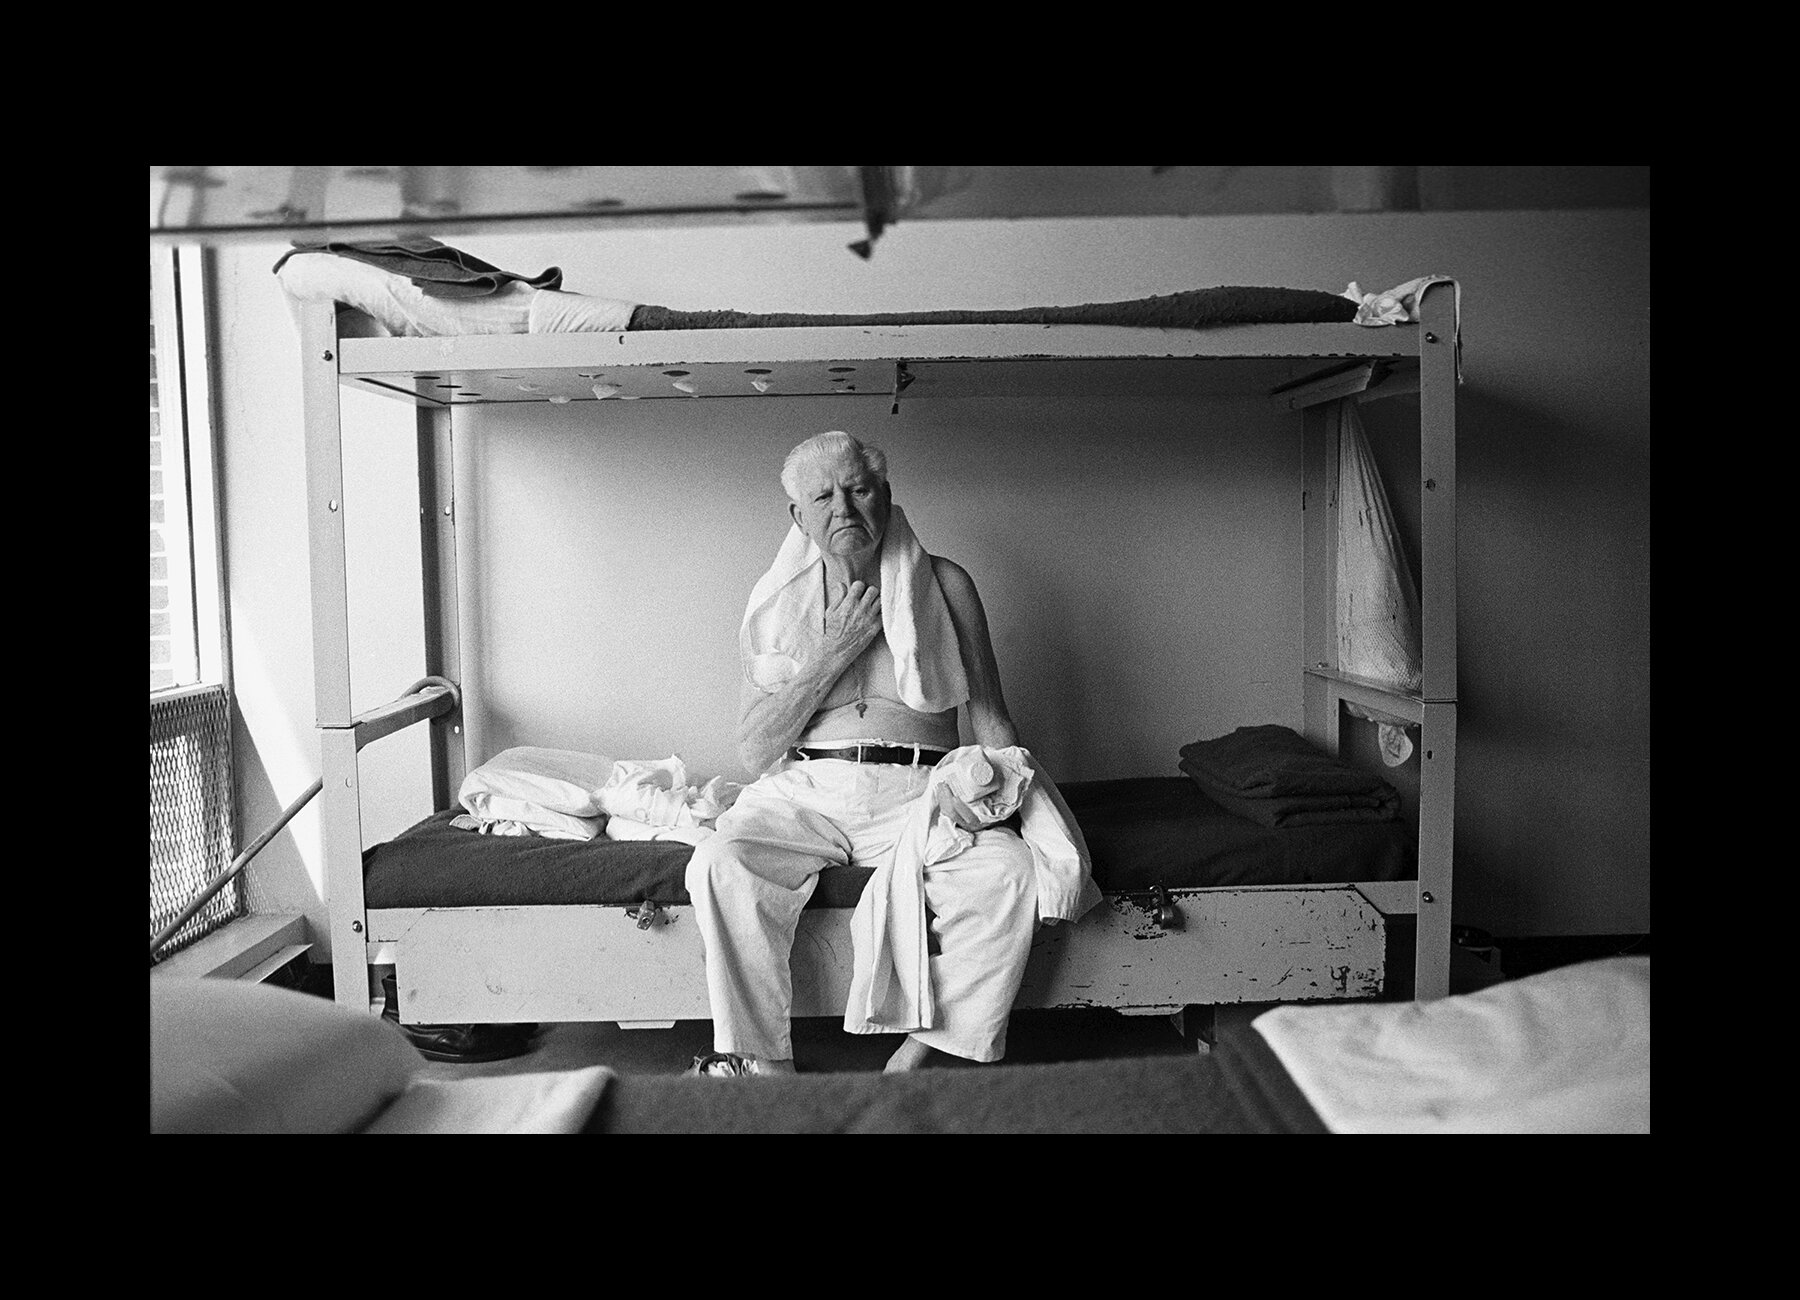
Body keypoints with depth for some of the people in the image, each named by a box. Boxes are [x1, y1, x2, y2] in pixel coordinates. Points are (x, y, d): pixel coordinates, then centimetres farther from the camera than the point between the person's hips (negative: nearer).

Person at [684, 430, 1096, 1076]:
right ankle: (765, 1064, -16)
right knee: (719, 863, -29)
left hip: (918, 791, 0)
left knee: (1009, 872, -29)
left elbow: (990, 720, 9)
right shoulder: (776, 601, 10)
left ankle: (919, 1055, -14)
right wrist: (833, 653, -7)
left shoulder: (943, 584, 9)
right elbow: (753, 750, 2)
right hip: (803, 792, 1)